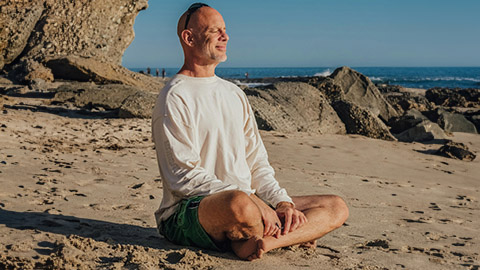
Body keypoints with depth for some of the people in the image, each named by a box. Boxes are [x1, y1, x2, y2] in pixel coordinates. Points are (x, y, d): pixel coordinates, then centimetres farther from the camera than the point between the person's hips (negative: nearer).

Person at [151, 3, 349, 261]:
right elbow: (184, 177, -16)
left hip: (250, 202, 8)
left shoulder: (234, 94, 19)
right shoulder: (174, 97, -6)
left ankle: (258, 243, -23)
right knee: (239, 204, -42)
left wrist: (283, 202, -2)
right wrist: (253, 202, -23)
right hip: (187, 213, -7)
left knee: (336, 207, -2)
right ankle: (294, 234, -10)